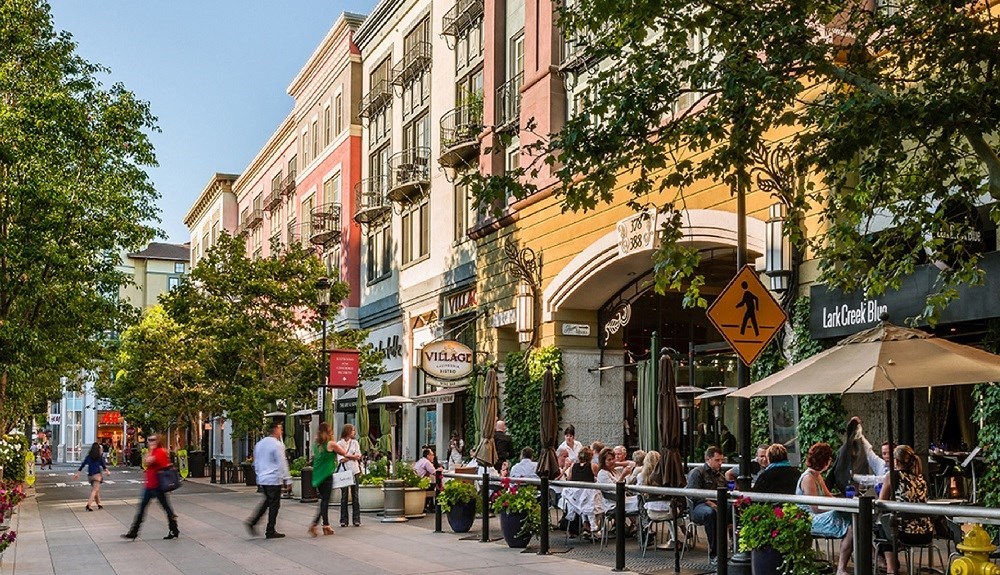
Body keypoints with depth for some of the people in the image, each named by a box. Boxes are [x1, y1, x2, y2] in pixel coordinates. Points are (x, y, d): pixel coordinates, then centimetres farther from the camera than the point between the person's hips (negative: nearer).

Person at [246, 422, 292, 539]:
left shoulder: (259, 444, 11)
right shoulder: (277, 445, -13)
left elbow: (256, 462, 17)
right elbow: (282, 463, -13)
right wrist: (287, 479, -8)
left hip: (262, 479, 8)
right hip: (274, 479, -8)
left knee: (267, 501, 20)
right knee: (274, 504, 1)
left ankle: (252, 521, 6)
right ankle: (270, 531, 5)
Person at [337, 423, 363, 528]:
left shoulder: (355, 442, 14)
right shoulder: (339, 444, 4)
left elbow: (358, 456, 4)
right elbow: (341, 459, -7)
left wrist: (346, 455, -7)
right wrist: (353, 456, -8)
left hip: (354, 471, 2)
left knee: (355, 496, 1)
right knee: (344, 496, -1)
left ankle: (357, 519, 3)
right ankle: (343, 520, 4)